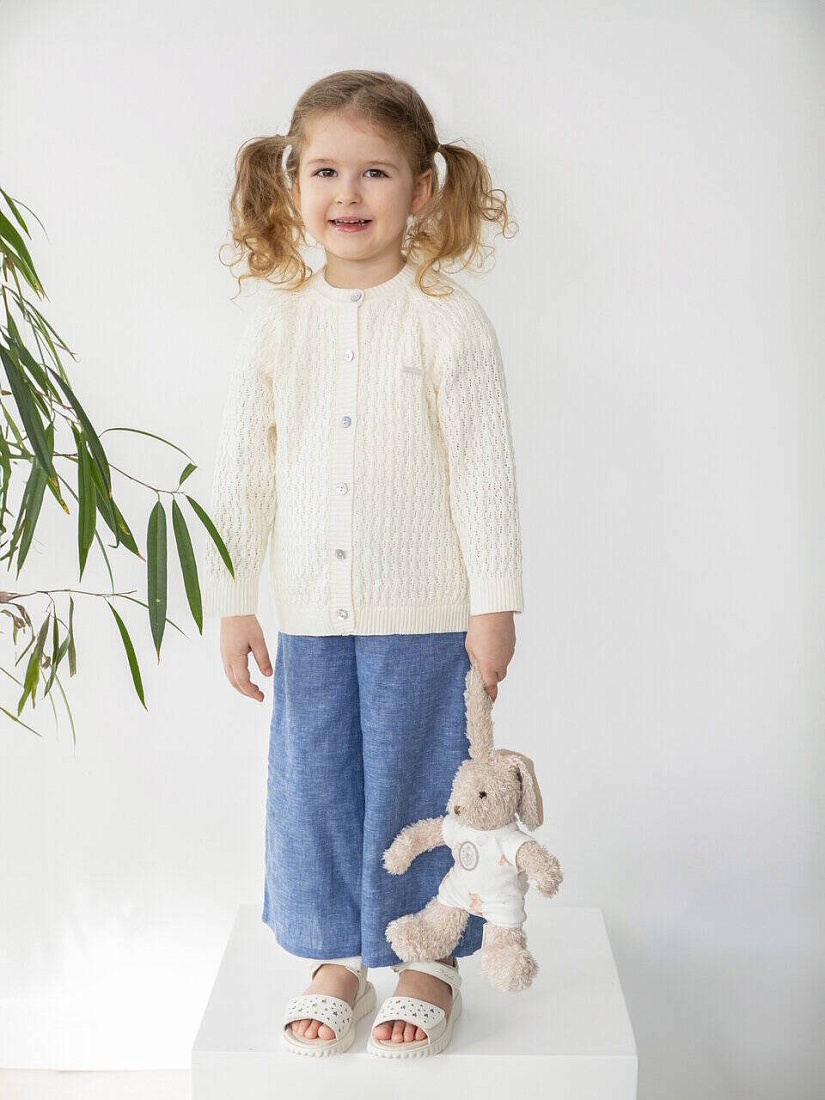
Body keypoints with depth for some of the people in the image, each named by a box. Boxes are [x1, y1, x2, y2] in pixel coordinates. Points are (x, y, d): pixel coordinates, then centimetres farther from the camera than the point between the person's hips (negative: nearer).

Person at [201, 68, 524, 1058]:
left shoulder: (449, 321, -8)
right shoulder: (274, 320, 2)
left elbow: (485, 471, -7)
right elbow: (241, 471, 5)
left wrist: (494, 604, -8)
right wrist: (230, 601, 4)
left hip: (425, 612, -3)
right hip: (310, 613, 4)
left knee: (418, 785, 8)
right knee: (313, 787, 12)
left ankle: (429, 959, 30)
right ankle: (337, 957, 34)